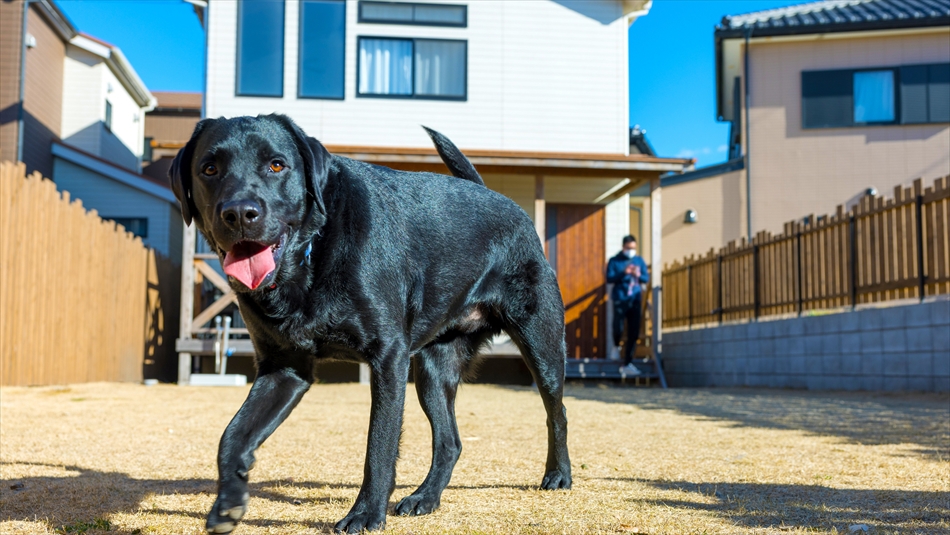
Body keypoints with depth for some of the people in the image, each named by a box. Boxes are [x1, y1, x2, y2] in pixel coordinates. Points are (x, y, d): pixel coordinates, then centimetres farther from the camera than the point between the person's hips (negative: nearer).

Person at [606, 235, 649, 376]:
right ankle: (616, 347, 25)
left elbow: (646, 278, 8)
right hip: (620, 300, -3)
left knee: (634, 334, 1)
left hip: (635, 300, 3)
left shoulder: (639, 261, 11)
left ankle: (627, 364, 9)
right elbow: (609, 278, -8)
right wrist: (624, 273, -21)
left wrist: (638, 275, -13)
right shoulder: (615, 261, 2)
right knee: (618, 328, -11)